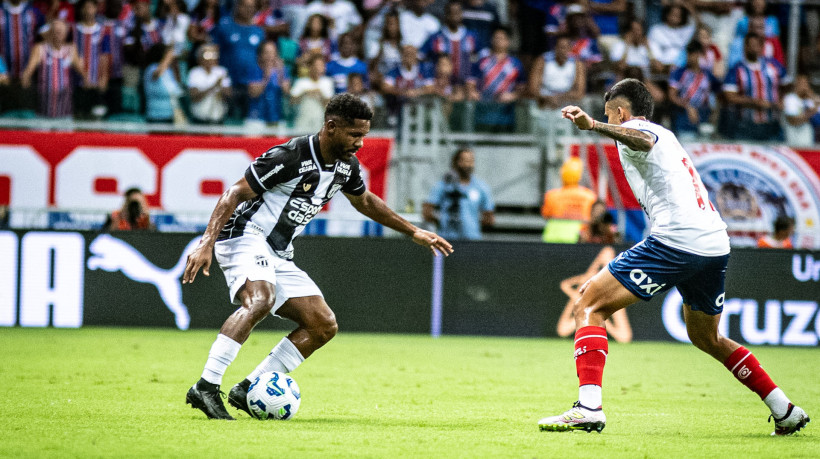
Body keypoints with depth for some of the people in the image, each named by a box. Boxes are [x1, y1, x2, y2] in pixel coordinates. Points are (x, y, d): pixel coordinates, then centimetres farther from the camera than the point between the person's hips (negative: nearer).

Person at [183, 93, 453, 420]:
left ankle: (247, 390, -2)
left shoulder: (346, 165, 6)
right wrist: (207, 244, -28)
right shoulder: (289, 157, -20)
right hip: (245, 236, -9)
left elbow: (364, 201, 28)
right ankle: (205, 388, -38)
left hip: (279, 255, 9)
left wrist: (414, 232, 27)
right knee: (260, 300, -36)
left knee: (324, 325, 0)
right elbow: (234, 194, -18)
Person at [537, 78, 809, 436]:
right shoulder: (666, 137, 31)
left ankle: (588, 408, -21)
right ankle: (786, 412, 28)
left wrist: (593, 125, -40)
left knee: (589, 306, -5)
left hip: (675, 240, -9)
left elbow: (642, 140, -23)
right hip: (717, 245, 9)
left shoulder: (634, 129, 2)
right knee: (706, 338, 29)